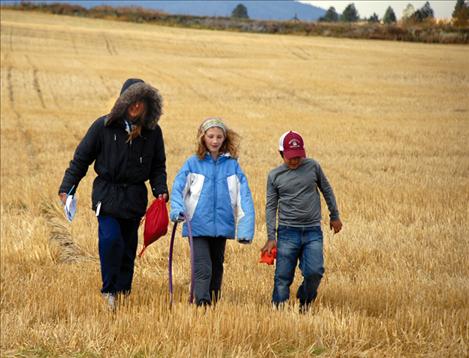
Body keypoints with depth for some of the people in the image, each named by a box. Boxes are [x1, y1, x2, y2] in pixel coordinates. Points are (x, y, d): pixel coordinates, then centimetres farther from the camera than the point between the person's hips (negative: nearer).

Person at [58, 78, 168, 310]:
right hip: (107, 193, -3)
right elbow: (81, 158, 1)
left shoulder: (153, 132, 4)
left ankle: (123, 290, 23)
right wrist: (67, 187, -3)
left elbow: (158, 166, 14)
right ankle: (109, 290, -8)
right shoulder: (104, 126, -5)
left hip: (135, 196, 3)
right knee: (111, 239, -19)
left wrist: (160, 189, -2)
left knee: (128, 246, 8)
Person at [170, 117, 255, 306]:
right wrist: (178, 210, -24)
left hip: (222, 225, 3)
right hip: (198, 225, -3)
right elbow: (178, 188, -4)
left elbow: (244, 196, 0)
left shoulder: (232, 165, 5)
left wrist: (246, 229, -9)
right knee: (202, 269, -14)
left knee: (216, 267, 15)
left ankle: (214, 303, 28)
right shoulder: (193, 163, 2)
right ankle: (202, 304, -20)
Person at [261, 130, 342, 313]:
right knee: (283, 277, -2)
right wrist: (271, 237, -1)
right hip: (287, 232, 0)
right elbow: (271, 207, 4)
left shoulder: (313, 166, 3)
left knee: (314, 272, -11)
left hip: (313, 231, 0)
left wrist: (335, 216, 19)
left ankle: (304, 302, 15)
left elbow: (327, 190, 16)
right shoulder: (274, 175, 2)